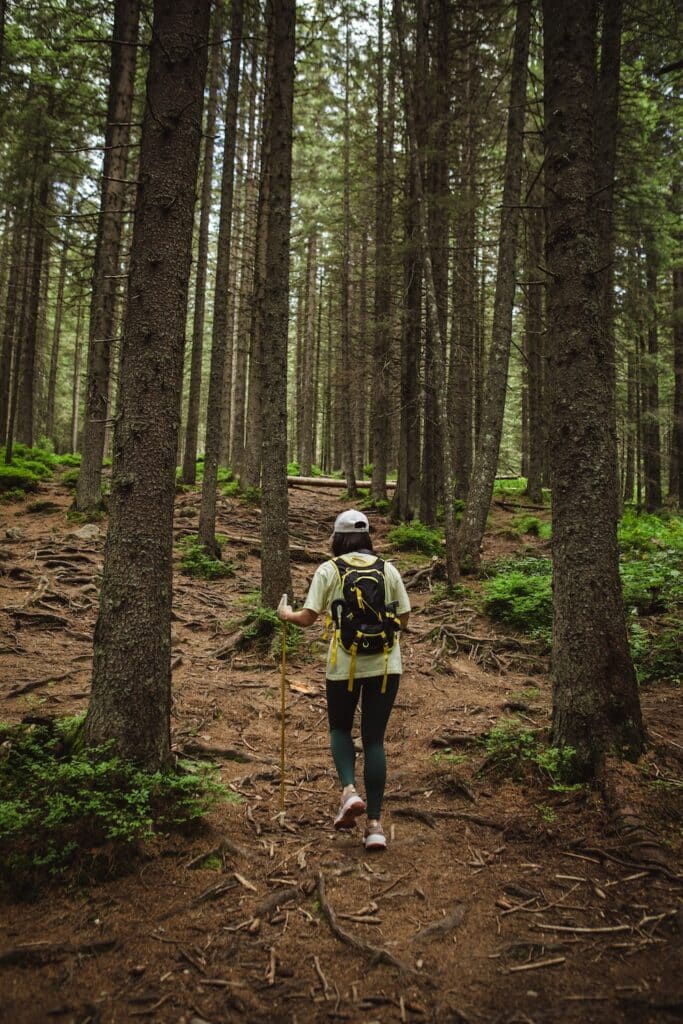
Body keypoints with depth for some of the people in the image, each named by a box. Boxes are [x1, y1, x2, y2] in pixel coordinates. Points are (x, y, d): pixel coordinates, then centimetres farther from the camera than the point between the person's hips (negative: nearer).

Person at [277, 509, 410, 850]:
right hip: (385, 663, 2)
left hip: (344, 663, -2)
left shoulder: (328, 570, -3)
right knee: (374, 738, 9)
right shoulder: (388, 570, 5)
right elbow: (403, 619, 6)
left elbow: (307, 618, -6)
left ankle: (349, 790, -1)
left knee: (340, 728, 21)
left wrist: (286, 613, 15)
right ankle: (375, 824, 9)